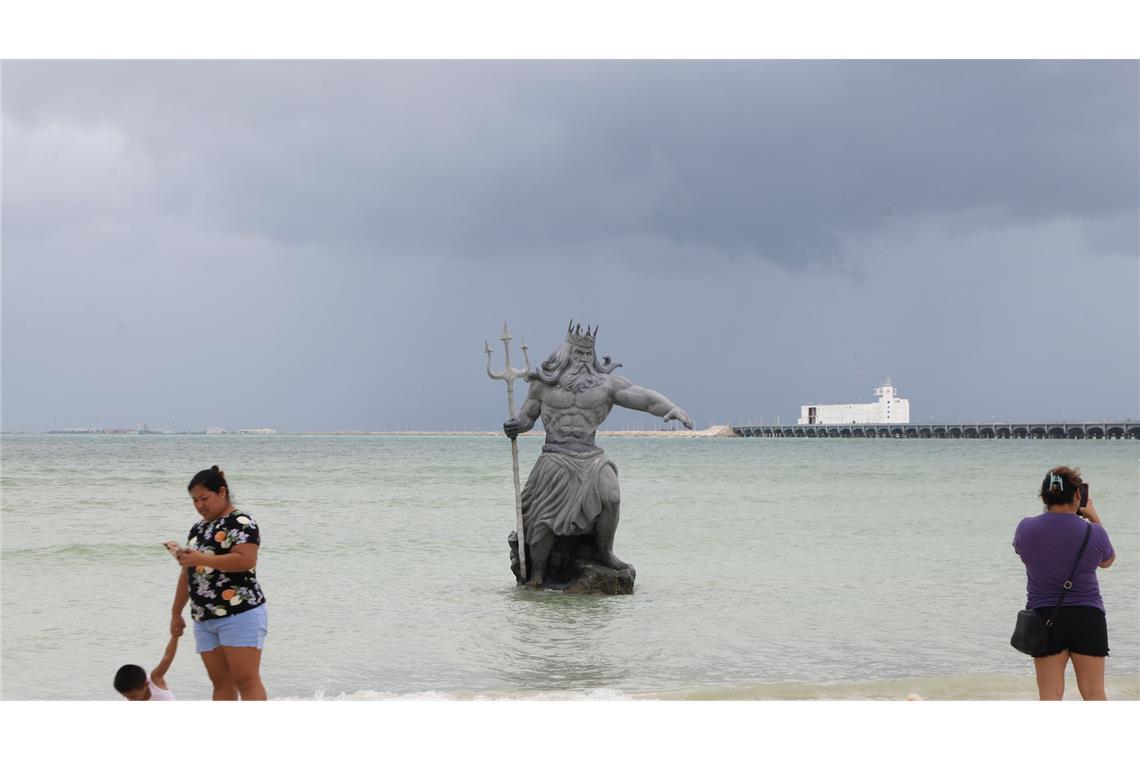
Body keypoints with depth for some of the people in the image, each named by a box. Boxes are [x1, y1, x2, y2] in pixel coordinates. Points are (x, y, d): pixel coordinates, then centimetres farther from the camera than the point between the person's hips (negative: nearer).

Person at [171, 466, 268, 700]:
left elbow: (246, 560, -21)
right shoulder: (198, 529, 19)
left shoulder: (240, 522, -5)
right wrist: (176, 613, 23)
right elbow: (188, 574, 24)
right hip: (205, 619, 8)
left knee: (246, 680, -11)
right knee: (221, 682, 6)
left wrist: (201, 559, -20)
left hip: (240, 613, -8)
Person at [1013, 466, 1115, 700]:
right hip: (1087, 617, -1)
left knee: (1050, 694, 3)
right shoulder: (1093, 533, -10)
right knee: (1094, 693, 7)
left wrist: (1051, 515, 18)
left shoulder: (1026, 528, -7)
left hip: (1044, 617, 1)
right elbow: (1107, 560, 12)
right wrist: (1094, 518, 17)